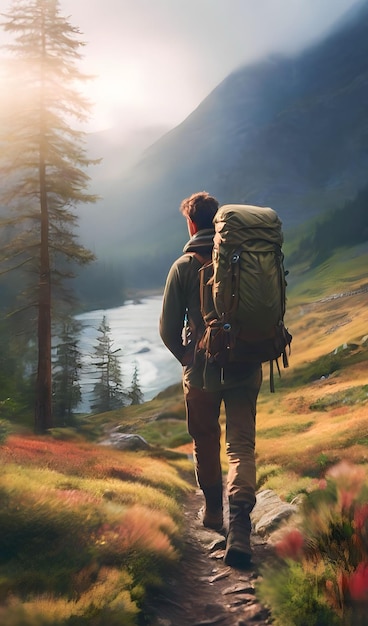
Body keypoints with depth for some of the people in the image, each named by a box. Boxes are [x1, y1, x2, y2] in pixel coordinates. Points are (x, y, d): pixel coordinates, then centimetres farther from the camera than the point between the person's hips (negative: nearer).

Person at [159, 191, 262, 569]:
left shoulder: (184, 266, -6)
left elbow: (168, 328, -5)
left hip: (202, 371, -1)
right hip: (245, 369, 1)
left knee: (205, 443, 18)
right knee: (241, 444, 2)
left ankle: (212, 511, 33)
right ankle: (240, 525, -15)